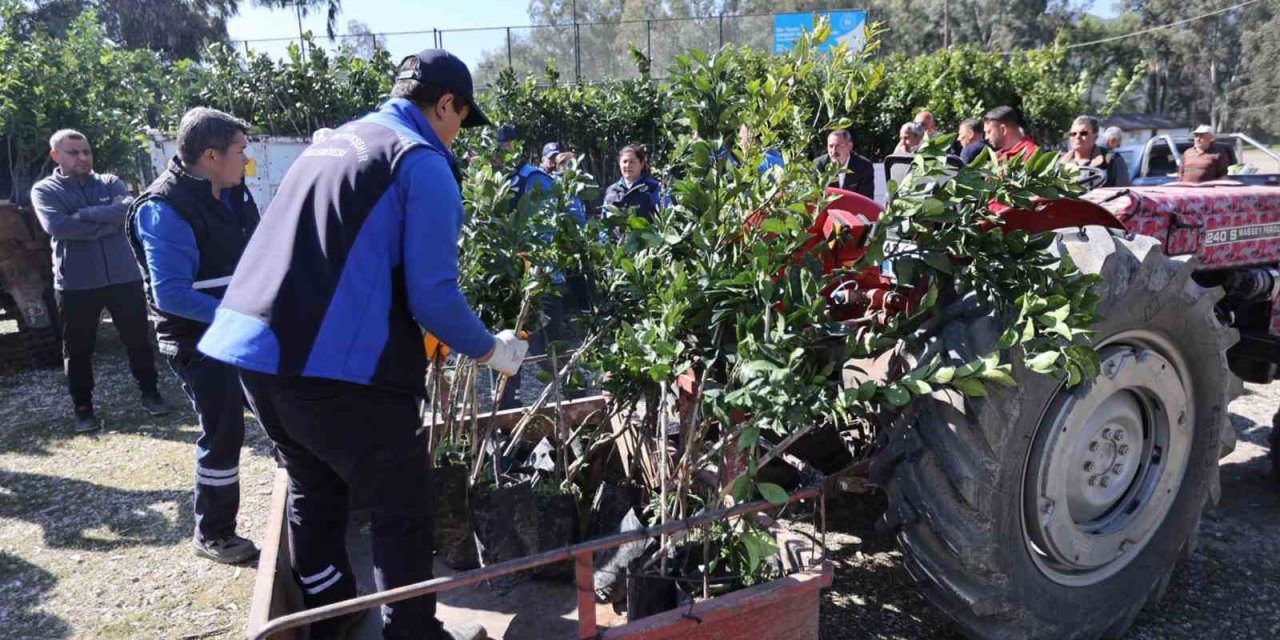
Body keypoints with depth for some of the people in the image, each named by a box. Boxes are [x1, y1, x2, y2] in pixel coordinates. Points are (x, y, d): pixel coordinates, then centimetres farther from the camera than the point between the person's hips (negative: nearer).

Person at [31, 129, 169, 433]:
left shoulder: (110, 182, 8)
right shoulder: (45, 190, 2)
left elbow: (130, 209, -13)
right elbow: (57, 226, -17)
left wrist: (84, 214, -17)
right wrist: (110, 221, -15)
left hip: (124, 277, 2)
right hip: (75, 284, -1)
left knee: (138, 340, 11)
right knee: (77, 351, 7)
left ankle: (150, 393, 27)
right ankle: (83, 409, 20)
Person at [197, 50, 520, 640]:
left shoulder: (329, 143, 20)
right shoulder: (422, 162, -6)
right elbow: (432, 296, -12)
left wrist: (412, 337, 37)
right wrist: (490, 350, 5)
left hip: (253, 347, 9)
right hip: (332, 364, -9)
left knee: (314, 490, 25)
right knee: (403, 505, 8)